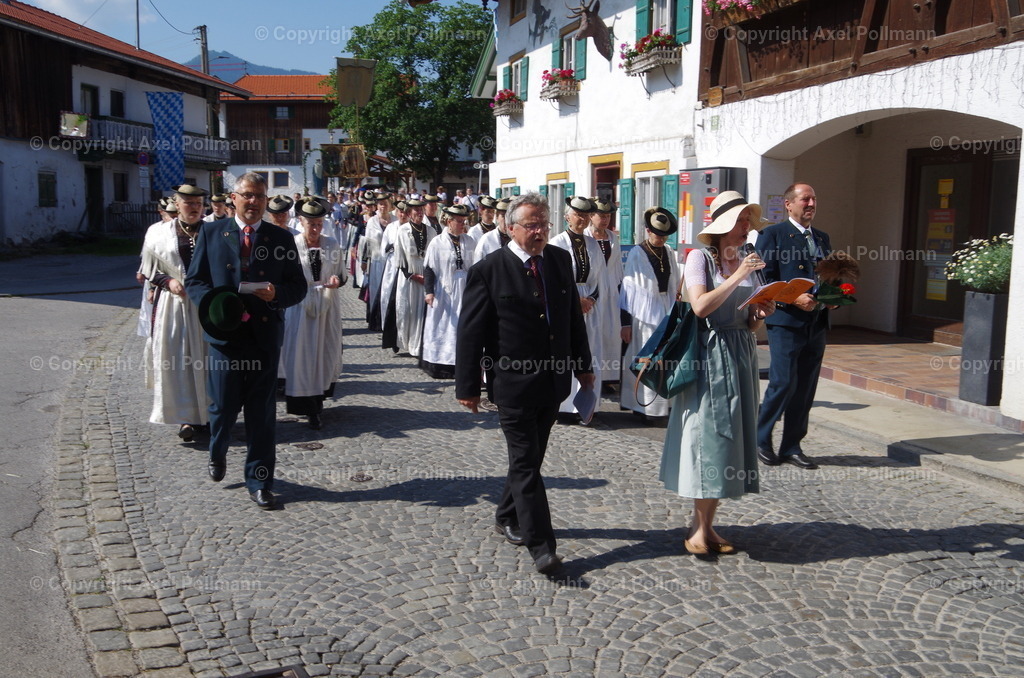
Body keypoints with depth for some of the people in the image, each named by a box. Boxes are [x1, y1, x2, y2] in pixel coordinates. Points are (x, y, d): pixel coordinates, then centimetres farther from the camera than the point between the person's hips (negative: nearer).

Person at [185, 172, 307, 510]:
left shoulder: (282, 238, 5)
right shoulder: (211, 233, 5)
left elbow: (298, 286, 6)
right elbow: (194, 281, 4)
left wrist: (277, 293, -16)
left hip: (265, 334, 0)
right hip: (224, 333, 0)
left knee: (262, 413, 5)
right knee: (223, 407, 4)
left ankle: (258, 481, 18)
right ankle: (218, 453, 37)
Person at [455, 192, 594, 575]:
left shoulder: (560, 260, 6)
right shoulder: (489, 270, -10)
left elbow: (573, 316, 15)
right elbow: (470, 333, -9)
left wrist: (582, 364, 16)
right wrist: (468, 386, -11)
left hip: (553, 382, 6)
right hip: (513, 385, -6)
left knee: (530, 458, 18)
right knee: (525, 463, -4)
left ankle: (508, 518, 37)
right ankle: (541, 546, 0)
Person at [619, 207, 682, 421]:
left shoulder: (670, 254, 8)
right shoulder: (636, 254, -6)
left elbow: (675, 287, 13)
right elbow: (628, 287, -7)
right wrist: (625, 322, -9)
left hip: (666, 313, 5)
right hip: (643, 313, -5)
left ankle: (659, 403, 16)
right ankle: (638, 404, 8)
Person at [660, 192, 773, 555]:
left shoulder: (747, 262, 12)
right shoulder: (700, 257, -5)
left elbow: (749, 323, 16)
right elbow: (701, 306, -20)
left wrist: (761, 314, -5)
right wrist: (737, 277, -19)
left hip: (741, 356, 6)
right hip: (709, 356, -6)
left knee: (730, 436, 7)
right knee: (707, 436, -3)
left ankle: (706, 525, 16)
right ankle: (700, 527, 9)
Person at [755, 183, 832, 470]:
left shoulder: (822, 238, 18)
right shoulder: (772, 234, -2)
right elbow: (764, 279, -9)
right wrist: (793, 298, -19)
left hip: (816, 324, 7)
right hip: (785, 321, -6)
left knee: (805, 389, 8)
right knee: (783, 383, -9)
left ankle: (791, 447, 18)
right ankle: (760, 438, 11)